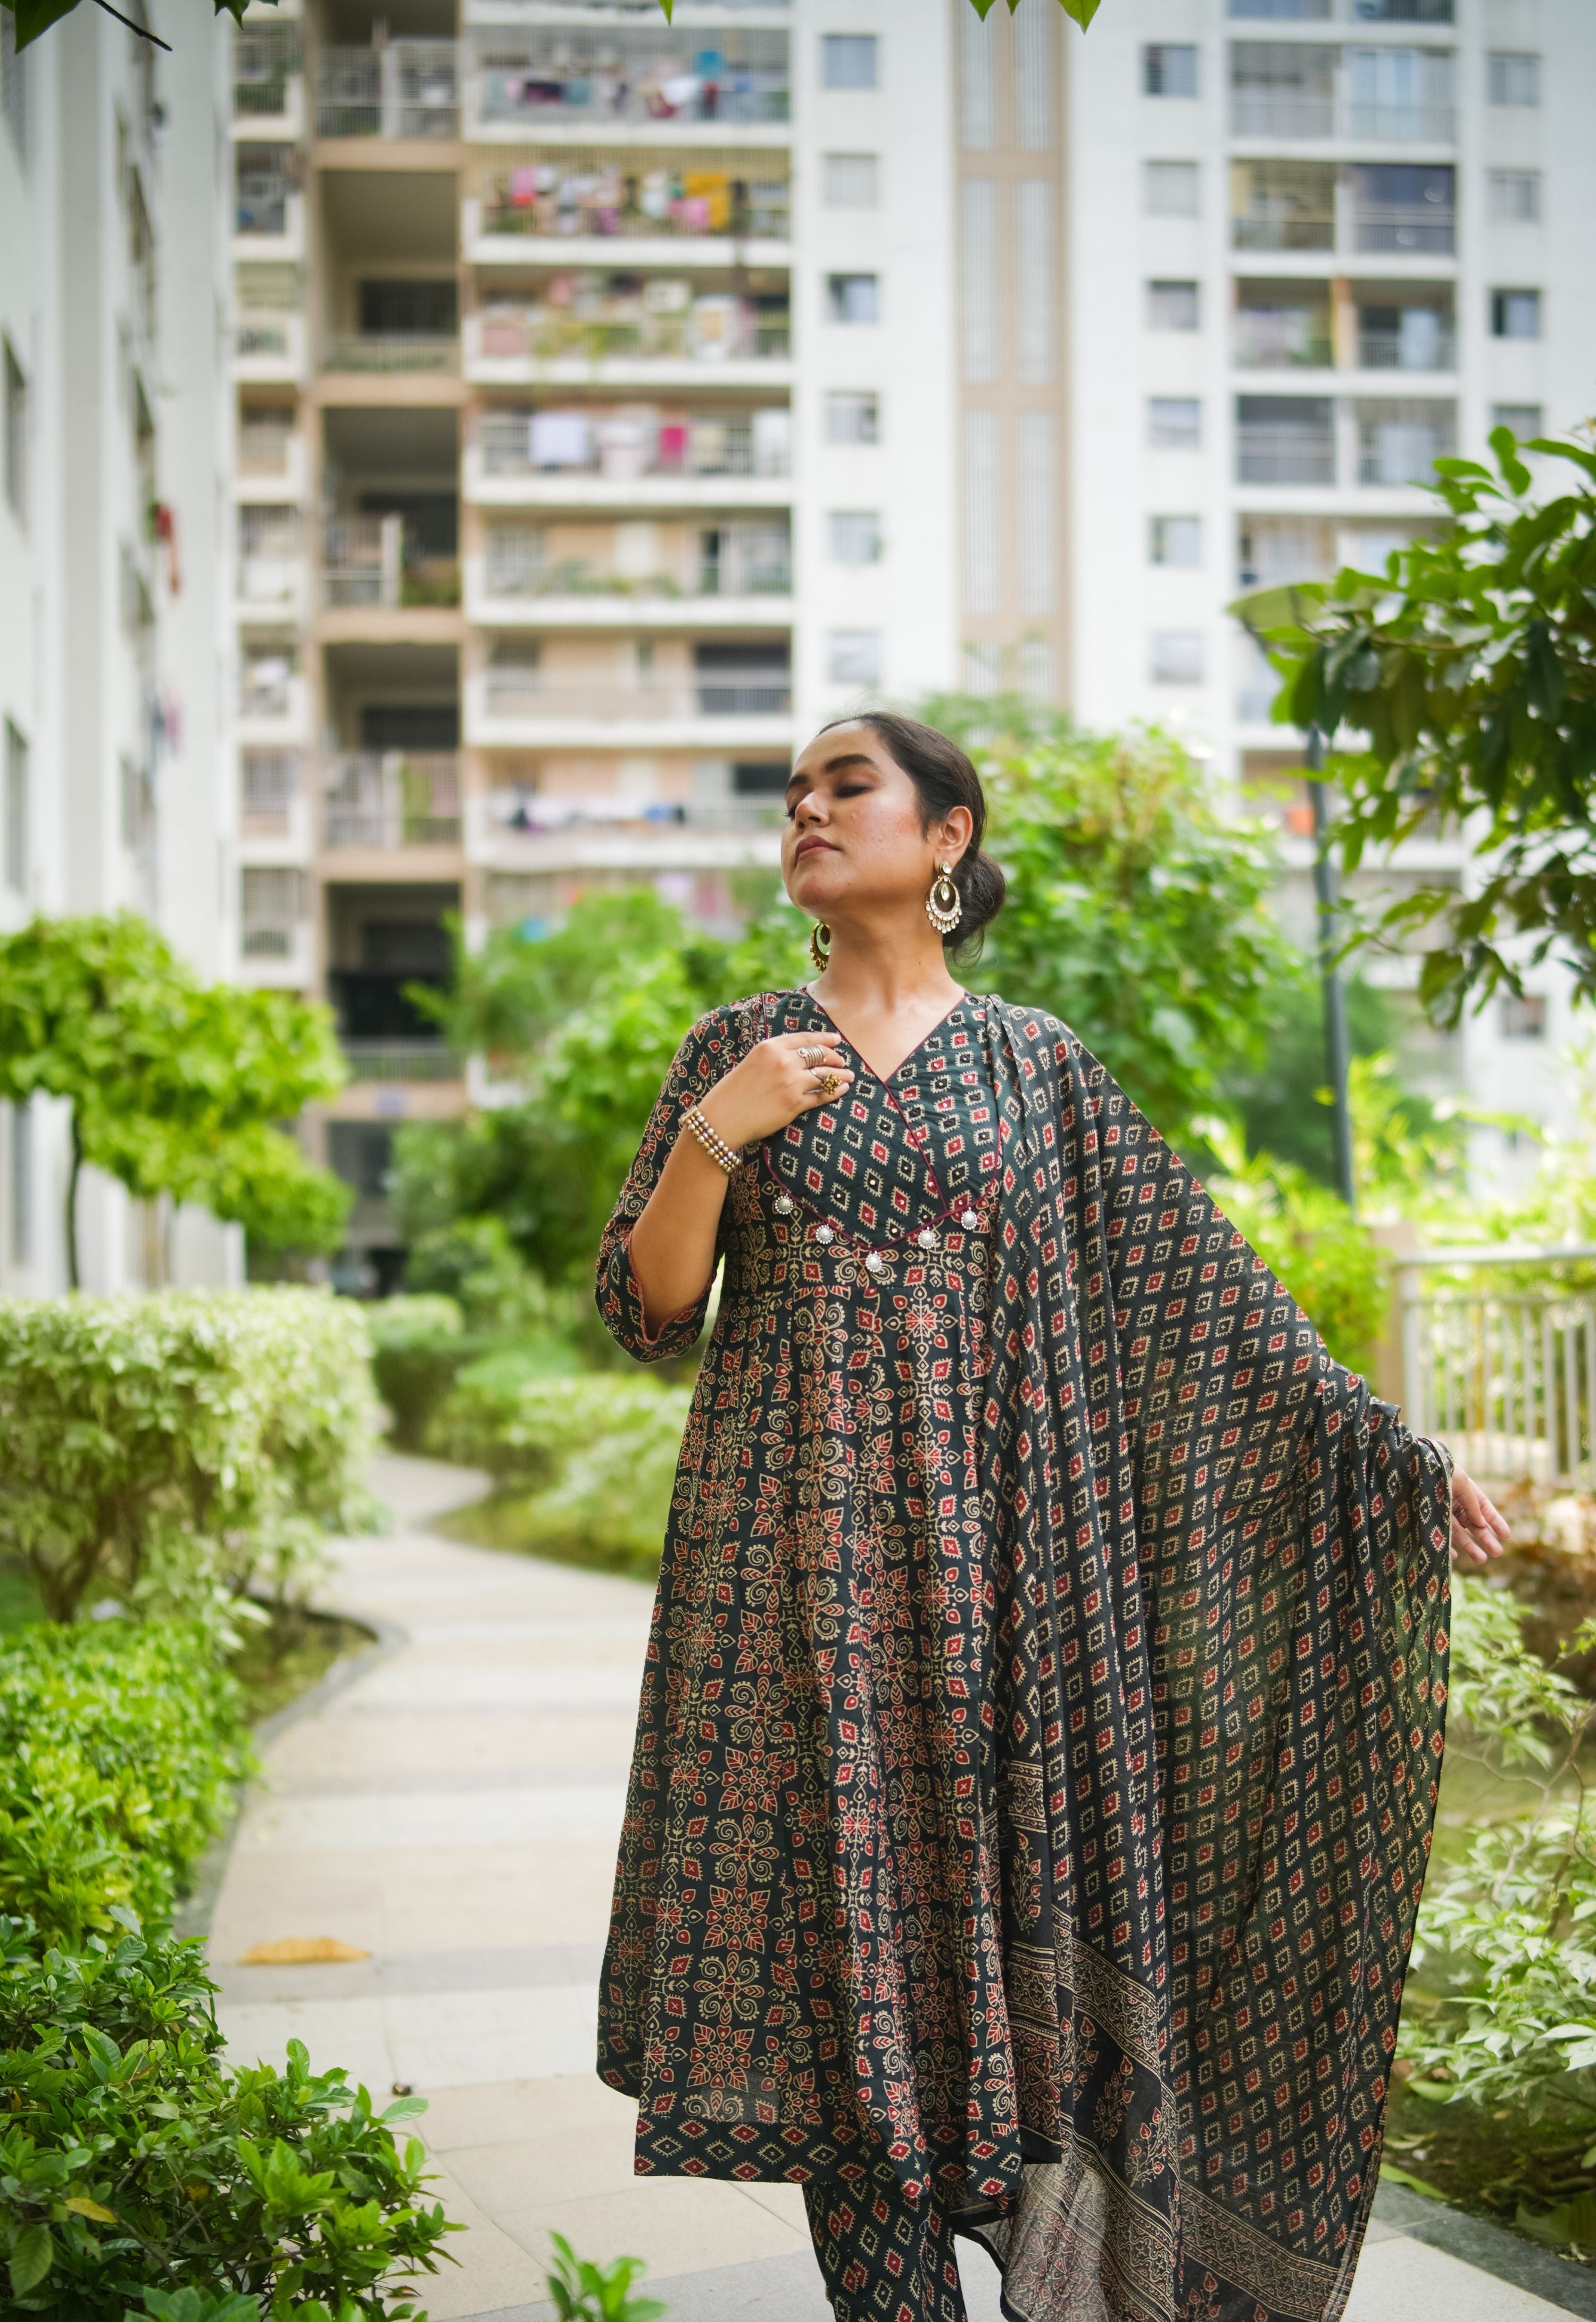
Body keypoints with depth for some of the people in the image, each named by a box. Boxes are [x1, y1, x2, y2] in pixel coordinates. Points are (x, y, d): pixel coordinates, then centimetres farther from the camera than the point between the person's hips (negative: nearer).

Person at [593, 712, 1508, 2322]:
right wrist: (719, 1134, -9)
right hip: (795, 1566, 1)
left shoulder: (1032, 1064, 7)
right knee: (836, 1940, -1)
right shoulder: (736, 1049, 9)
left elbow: (1208, 1293, 4)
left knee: (1009, 1907, -1)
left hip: (978, 1553, 0)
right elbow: (646, 1312, 5)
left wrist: (1399, 1456, -1)